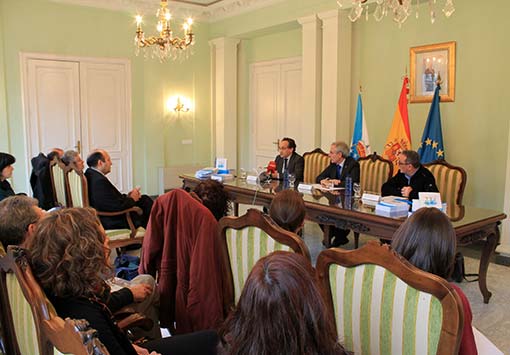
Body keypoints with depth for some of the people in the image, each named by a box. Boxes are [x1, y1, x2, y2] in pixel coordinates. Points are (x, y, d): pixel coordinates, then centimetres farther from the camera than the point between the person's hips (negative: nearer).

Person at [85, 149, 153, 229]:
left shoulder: (91, 175, 3)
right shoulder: (100, 181, -28)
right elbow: (118, 207, -27)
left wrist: (127, 197, 0)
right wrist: (132, 199, -9)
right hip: (114, 222, -10)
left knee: (144, 198, 13)